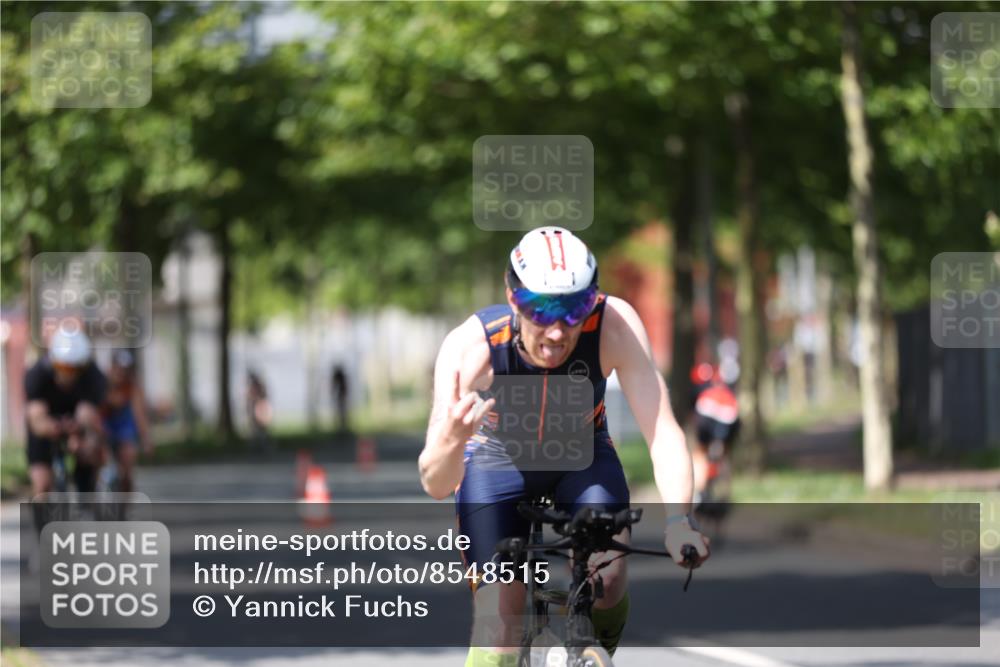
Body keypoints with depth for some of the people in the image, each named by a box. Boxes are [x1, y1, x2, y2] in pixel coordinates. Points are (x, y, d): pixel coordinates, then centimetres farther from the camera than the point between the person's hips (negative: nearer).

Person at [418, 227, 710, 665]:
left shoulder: (615, 325, -33)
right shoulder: (471, 345, -35)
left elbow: (662, 432, -36)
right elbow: (436, 486, -38)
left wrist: (677, 520, -53)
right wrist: (449, 440, -61)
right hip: (498, 460, -1)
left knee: (607, 580, -24)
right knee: (499, 624, -17)